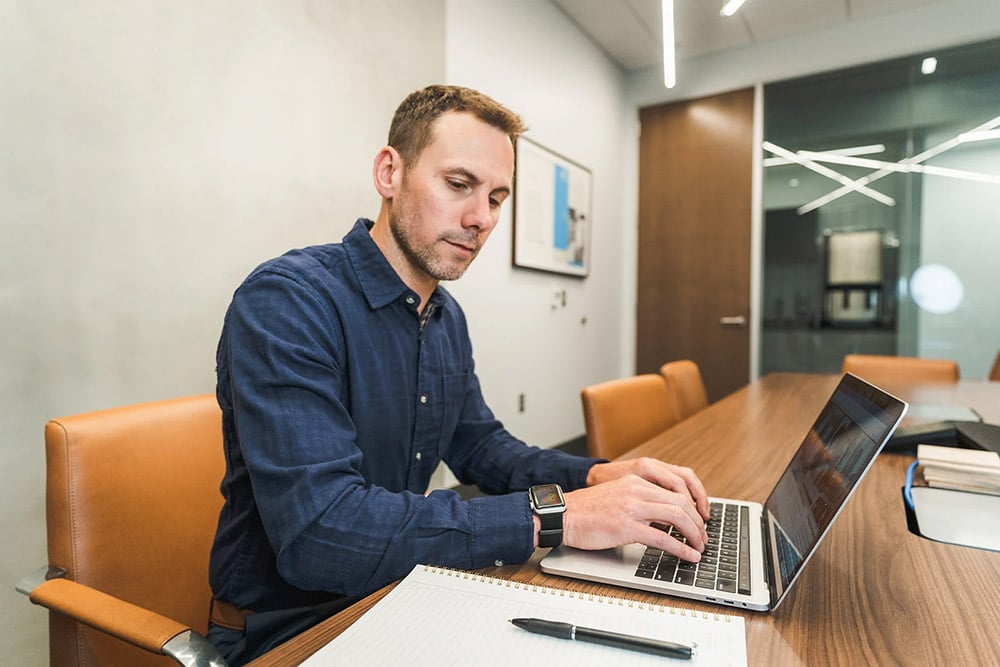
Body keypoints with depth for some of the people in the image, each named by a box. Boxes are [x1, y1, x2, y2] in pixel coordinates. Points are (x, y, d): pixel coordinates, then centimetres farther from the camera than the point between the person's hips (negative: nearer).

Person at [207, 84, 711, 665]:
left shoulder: (448, 317, 4)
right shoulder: (284, 301, -22)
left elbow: (478, 445, 9)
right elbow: (315, 530, -31)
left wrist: (597, 476, -7)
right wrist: (553, 517, -31)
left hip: (400, 593, 6)